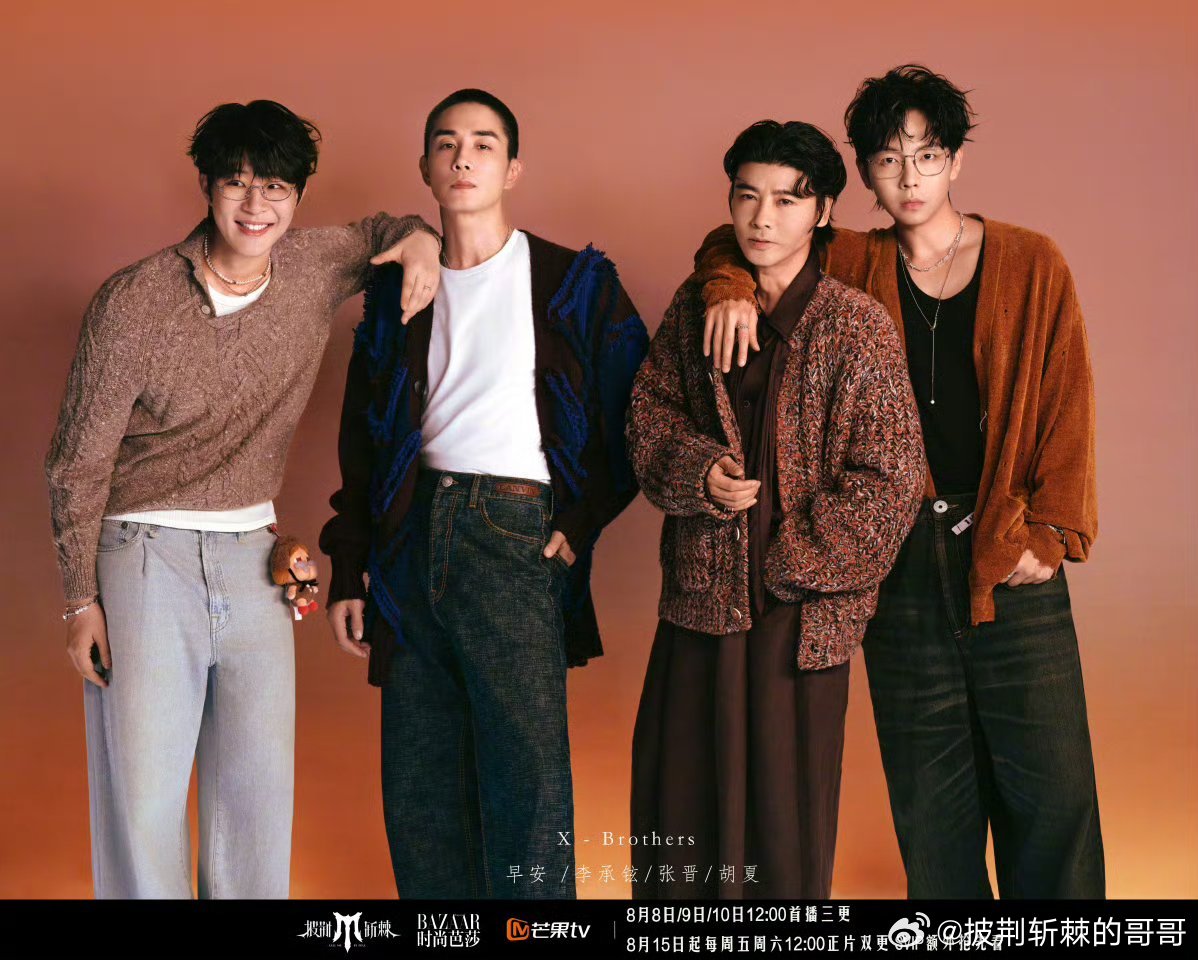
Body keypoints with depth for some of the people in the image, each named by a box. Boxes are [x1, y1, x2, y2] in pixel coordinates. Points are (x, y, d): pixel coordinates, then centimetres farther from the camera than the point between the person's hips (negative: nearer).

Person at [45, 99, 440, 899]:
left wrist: (421, 236, 0)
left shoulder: (313, 270, 1)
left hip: (252, 560, 4)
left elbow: (380, 231, 25)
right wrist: (81, 600, -4)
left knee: (260, 794, 7)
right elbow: (79, 462, -3)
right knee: (141, 794, -3)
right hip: (146, 556, -4)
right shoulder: (135, 300, -10)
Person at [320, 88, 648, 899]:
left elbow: (635, 416, 4)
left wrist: (580, 522, -6)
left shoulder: (574, 284, 3)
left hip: (514, 535, -4)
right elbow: (361, 438, 16)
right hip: (413, 533, 4)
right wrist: (348, 572, 11)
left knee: (526, 778, -6)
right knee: (418, 786, 8)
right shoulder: (396, 289, 14)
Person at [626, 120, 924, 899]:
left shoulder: (859, 326, -10)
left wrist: (795, 565, -11)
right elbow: (650, 411, 11)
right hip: (701, 592, 4)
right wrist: (696, 471, -10)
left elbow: (891, 480, -10)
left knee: (786, 797, 6)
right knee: (678, 785, 14)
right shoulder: (695, 307, 5)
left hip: (800, 607, -4)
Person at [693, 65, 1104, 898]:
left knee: (1050, 788, -2)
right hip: (900, 559, 1)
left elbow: (1068, 408, 3)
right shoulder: (853, 267, 9)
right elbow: (734, 241, 17)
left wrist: (1049, 533, -7)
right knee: (929, 798, 6)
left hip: (1011, 558, -1)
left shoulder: (1032, 265, 5)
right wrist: (731, 288, -6)